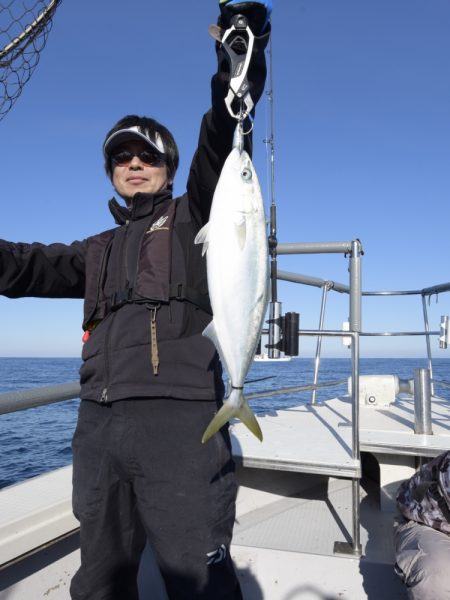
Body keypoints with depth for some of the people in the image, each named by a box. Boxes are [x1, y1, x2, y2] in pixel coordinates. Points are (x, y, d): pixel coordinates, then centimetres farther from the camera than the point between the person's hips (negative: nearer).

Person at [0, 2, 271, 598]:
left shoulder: (192, 219, 8)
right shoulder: (100, 250, 24)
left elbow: (222, 143, -9)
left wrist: (239, 61, -23)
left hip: (178, 420, -6)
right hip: (98, 423, 6)